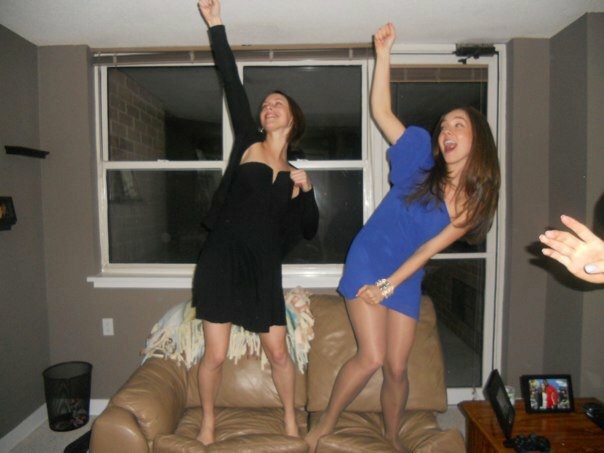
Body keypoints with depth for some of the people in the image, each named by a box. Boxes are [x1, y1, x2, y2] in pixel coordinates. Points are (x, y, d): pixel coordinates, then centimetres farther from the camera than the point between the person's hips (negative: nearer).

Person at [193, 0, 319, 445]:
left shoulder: (296, 174, 11)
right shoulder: (248, 143, 5)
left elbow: (309, 230, 7)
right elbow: (233, 86, -4)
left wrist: (306, 190, -7)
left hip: (263, 267, 2)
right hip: (222, 259, -2)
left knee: (279, 352, 10)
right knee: (215, 355, 4)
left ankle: (291, 416, 36)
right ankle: (208, 420, 32)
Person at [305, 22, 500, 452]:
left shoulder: (473, 201, -2)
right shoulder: (422, 162, -5)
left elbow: (432, 246, -9)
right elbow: (381, 112, -6)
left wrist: (390, 284, -14)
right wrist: (384, 53, -11)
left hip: (406, 279, 3)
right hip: (367, 262, -2)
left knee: (397, 367, 8)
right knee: (372, 357, -10)